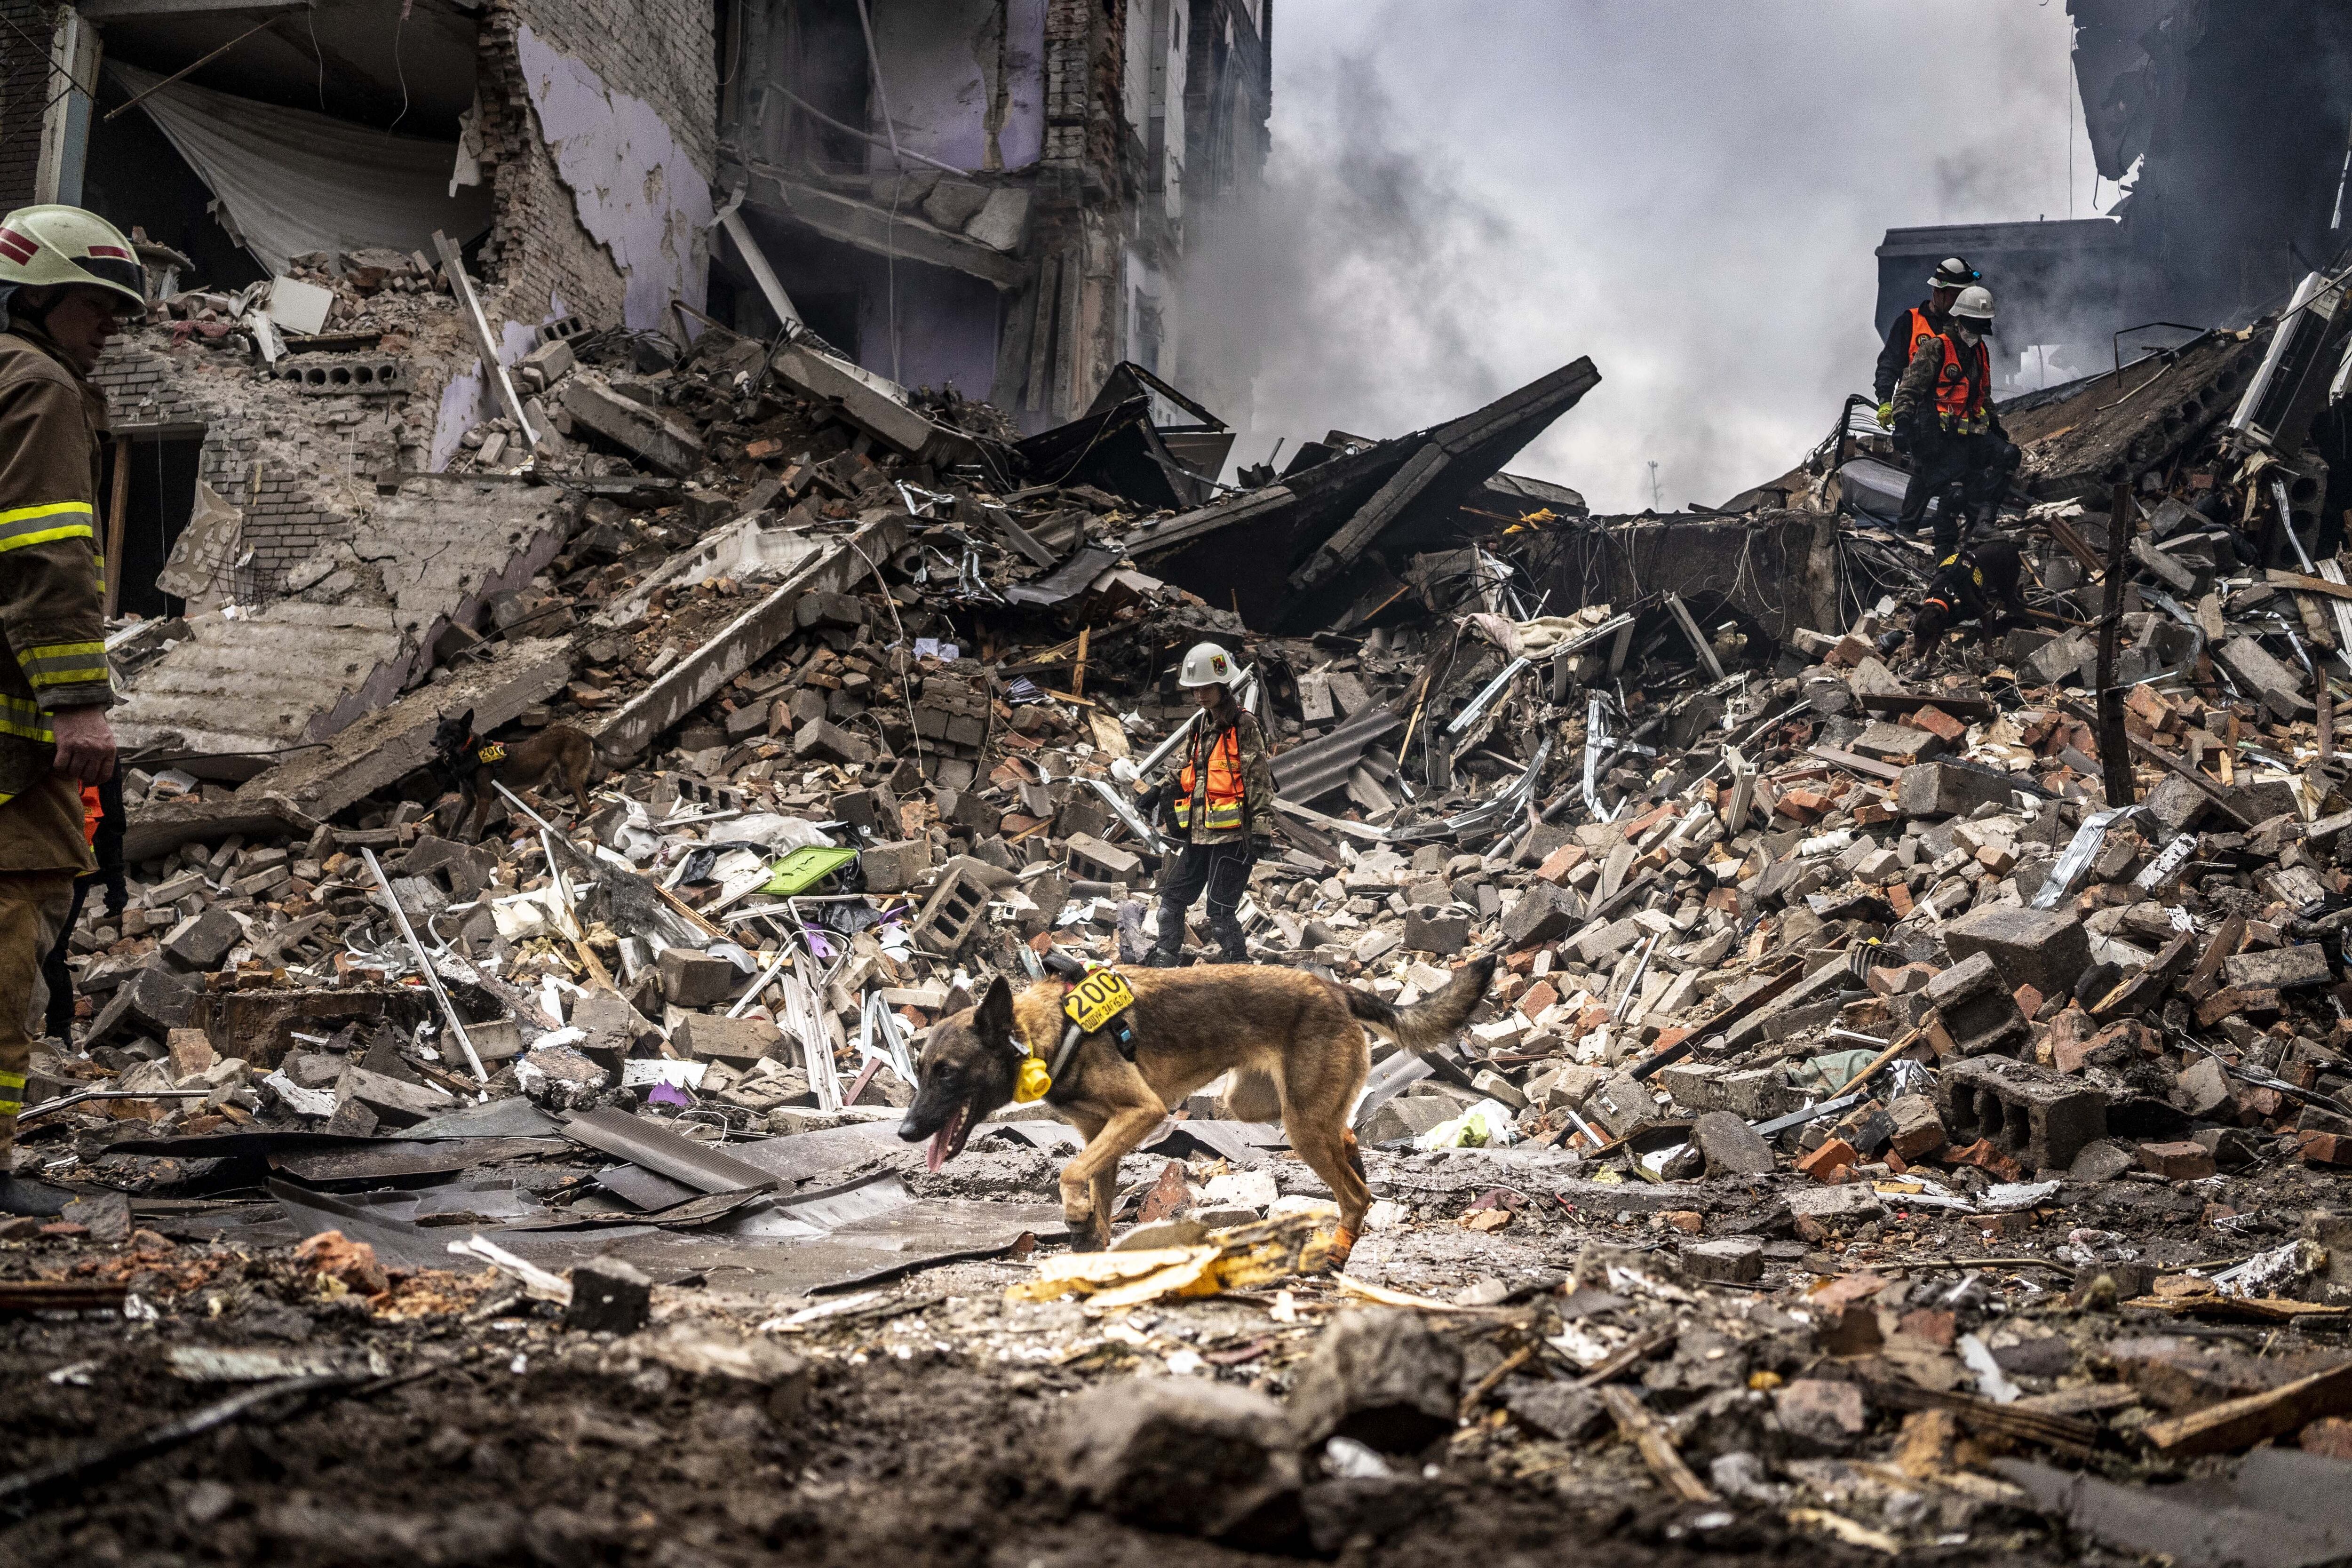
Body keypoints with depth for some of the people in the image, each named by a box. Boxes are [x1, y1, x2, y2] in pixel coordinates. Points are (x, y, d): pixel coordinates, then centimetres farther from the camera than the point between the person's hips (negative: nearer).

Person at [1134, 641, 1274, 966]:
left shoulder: (1244, 726, -9)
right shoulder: (1200, 727, 16)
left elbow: (1259, 779, -13)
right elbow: (1182, 771, 22)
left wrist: (1262, 827, -18)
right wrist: (1154, 793, 7)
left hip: (1232, 835, -9)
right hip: (1199, 835, 9)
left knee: (1221, 910, -8)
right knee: (1172, 896, 14)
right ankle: (1164, 959, 25)